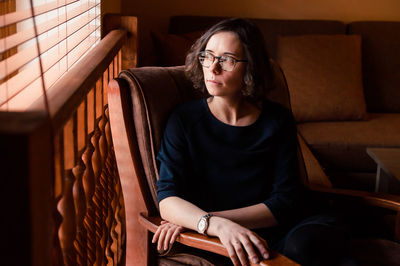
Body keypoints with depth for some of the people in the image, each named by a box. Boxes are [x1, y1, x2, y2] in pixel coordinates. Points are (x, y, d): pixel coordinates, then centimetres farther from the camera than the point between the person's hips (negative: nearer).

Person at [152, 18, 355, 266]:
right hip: (216, 244, -2)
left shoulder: (278, 120, 5)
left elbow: (285, 201, -3)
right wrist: (219, 225, -32)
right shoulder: (184, 120, 3)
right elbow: (167, 200, -9)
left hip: (276, 234, 2)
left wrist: (198, 220, -14)